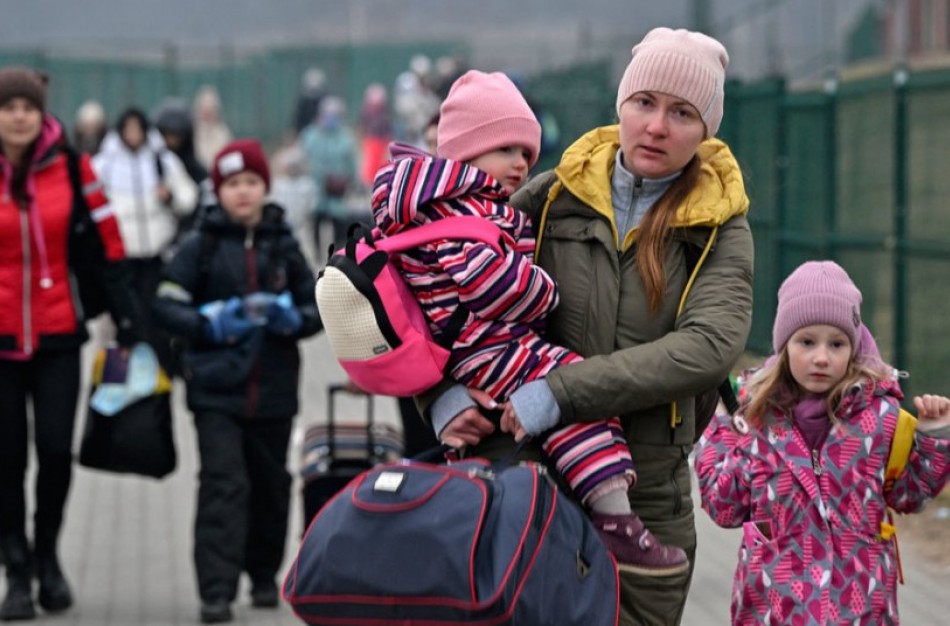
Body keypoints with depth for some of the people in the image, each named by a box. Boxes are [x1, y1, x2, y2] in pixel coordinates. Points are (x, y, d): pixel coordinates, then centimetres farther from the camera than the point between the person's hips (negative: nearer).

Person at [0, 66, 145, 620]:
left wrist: (129, 319, 4)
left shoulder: (69, 167, -2)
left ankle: (47, 554, 21)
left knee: (56, 449, -3)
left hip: (57, 334, 0)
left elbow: (105, 246, 4)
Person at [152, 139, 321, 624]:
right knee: (223, 483, -13)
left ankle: (264, 576, 29)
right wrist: (211, 324, -17)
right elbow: (166, 306, -1)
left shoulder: (283, 246, 10)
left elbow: (317, 306, 12)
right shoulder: (200, 246, 1)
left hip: (273, 389, 3)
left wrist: (293, 319, -10)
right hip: (216, 388, -3)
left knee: (270, 484, 12)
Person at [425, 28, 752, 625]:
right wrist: (444, 392, -14)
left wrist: (562, 391, -25)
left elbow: (711, 346, -18)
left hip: (647, 505, 0)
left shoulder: (719, 228, -1)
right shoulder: (555, 195, 2)